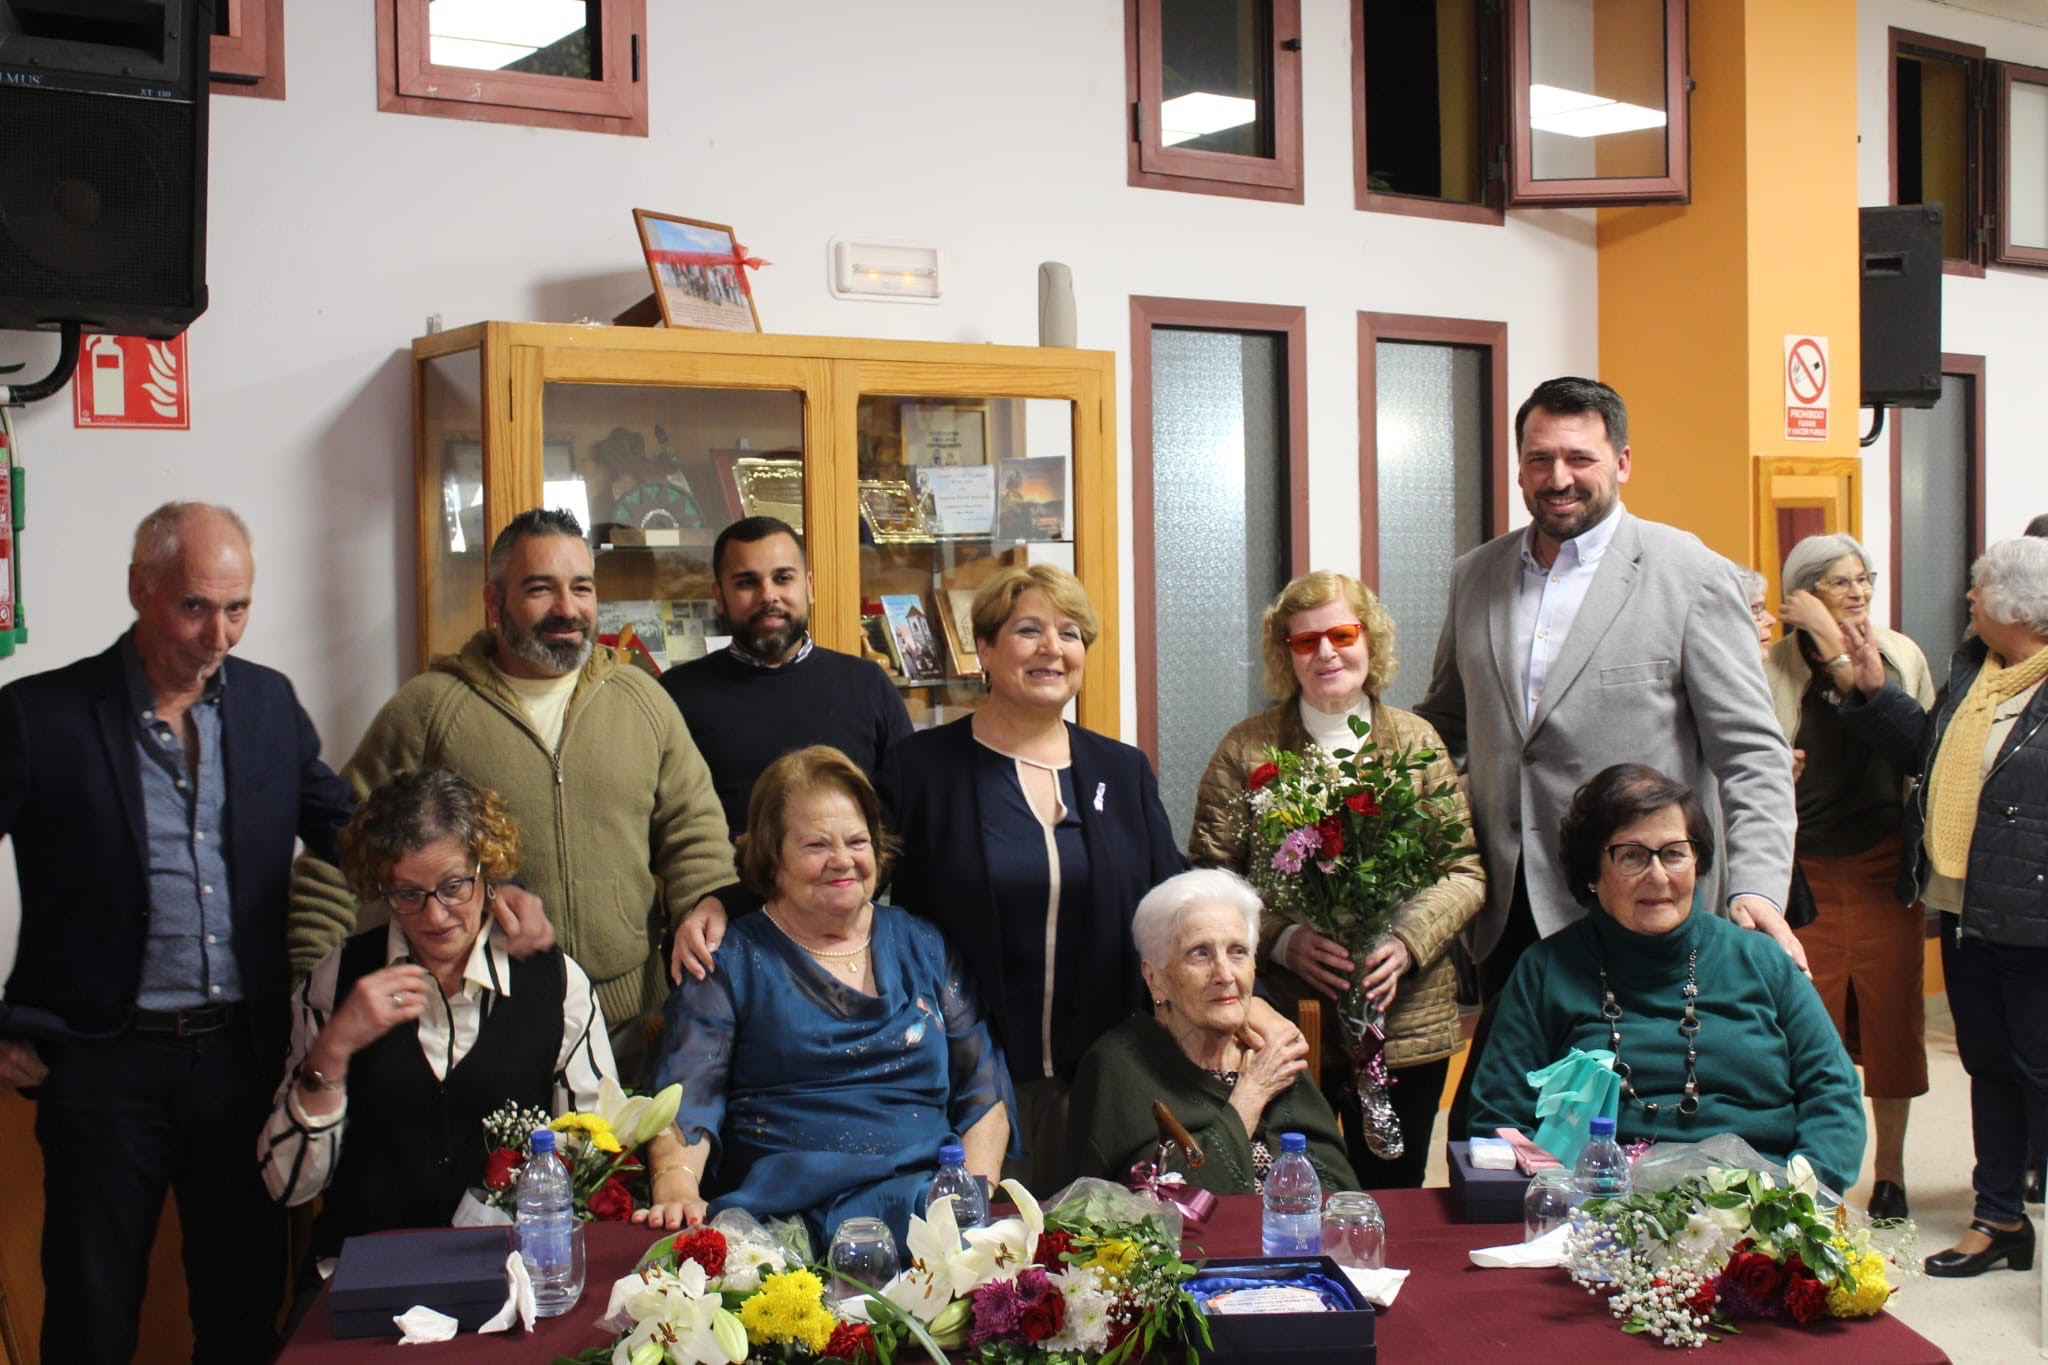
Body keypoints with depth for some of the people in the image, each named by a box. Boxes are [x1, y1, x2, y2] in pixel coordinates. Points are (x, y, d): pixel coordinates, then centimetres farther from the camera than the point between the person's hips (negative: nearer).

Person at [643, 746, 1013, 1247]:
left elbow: (984, 1094, 17)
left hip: (923, 1202, 2)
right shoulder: (732, 960, 10)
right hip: (777, 1211, -2)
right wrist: (677, 1190, -21)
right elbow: (683, 1099, -1)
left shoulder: (926, 949, 19)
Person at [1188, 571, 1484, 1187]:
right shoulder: (1246, 749, 2)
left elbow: (1465, 871, 5)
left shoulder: (1417, 741, 7)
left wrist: (1406, 943, -13)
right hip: (1285, 1025, -1)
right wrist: (1283, 940, -16)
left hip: (1406, 1021, 2)